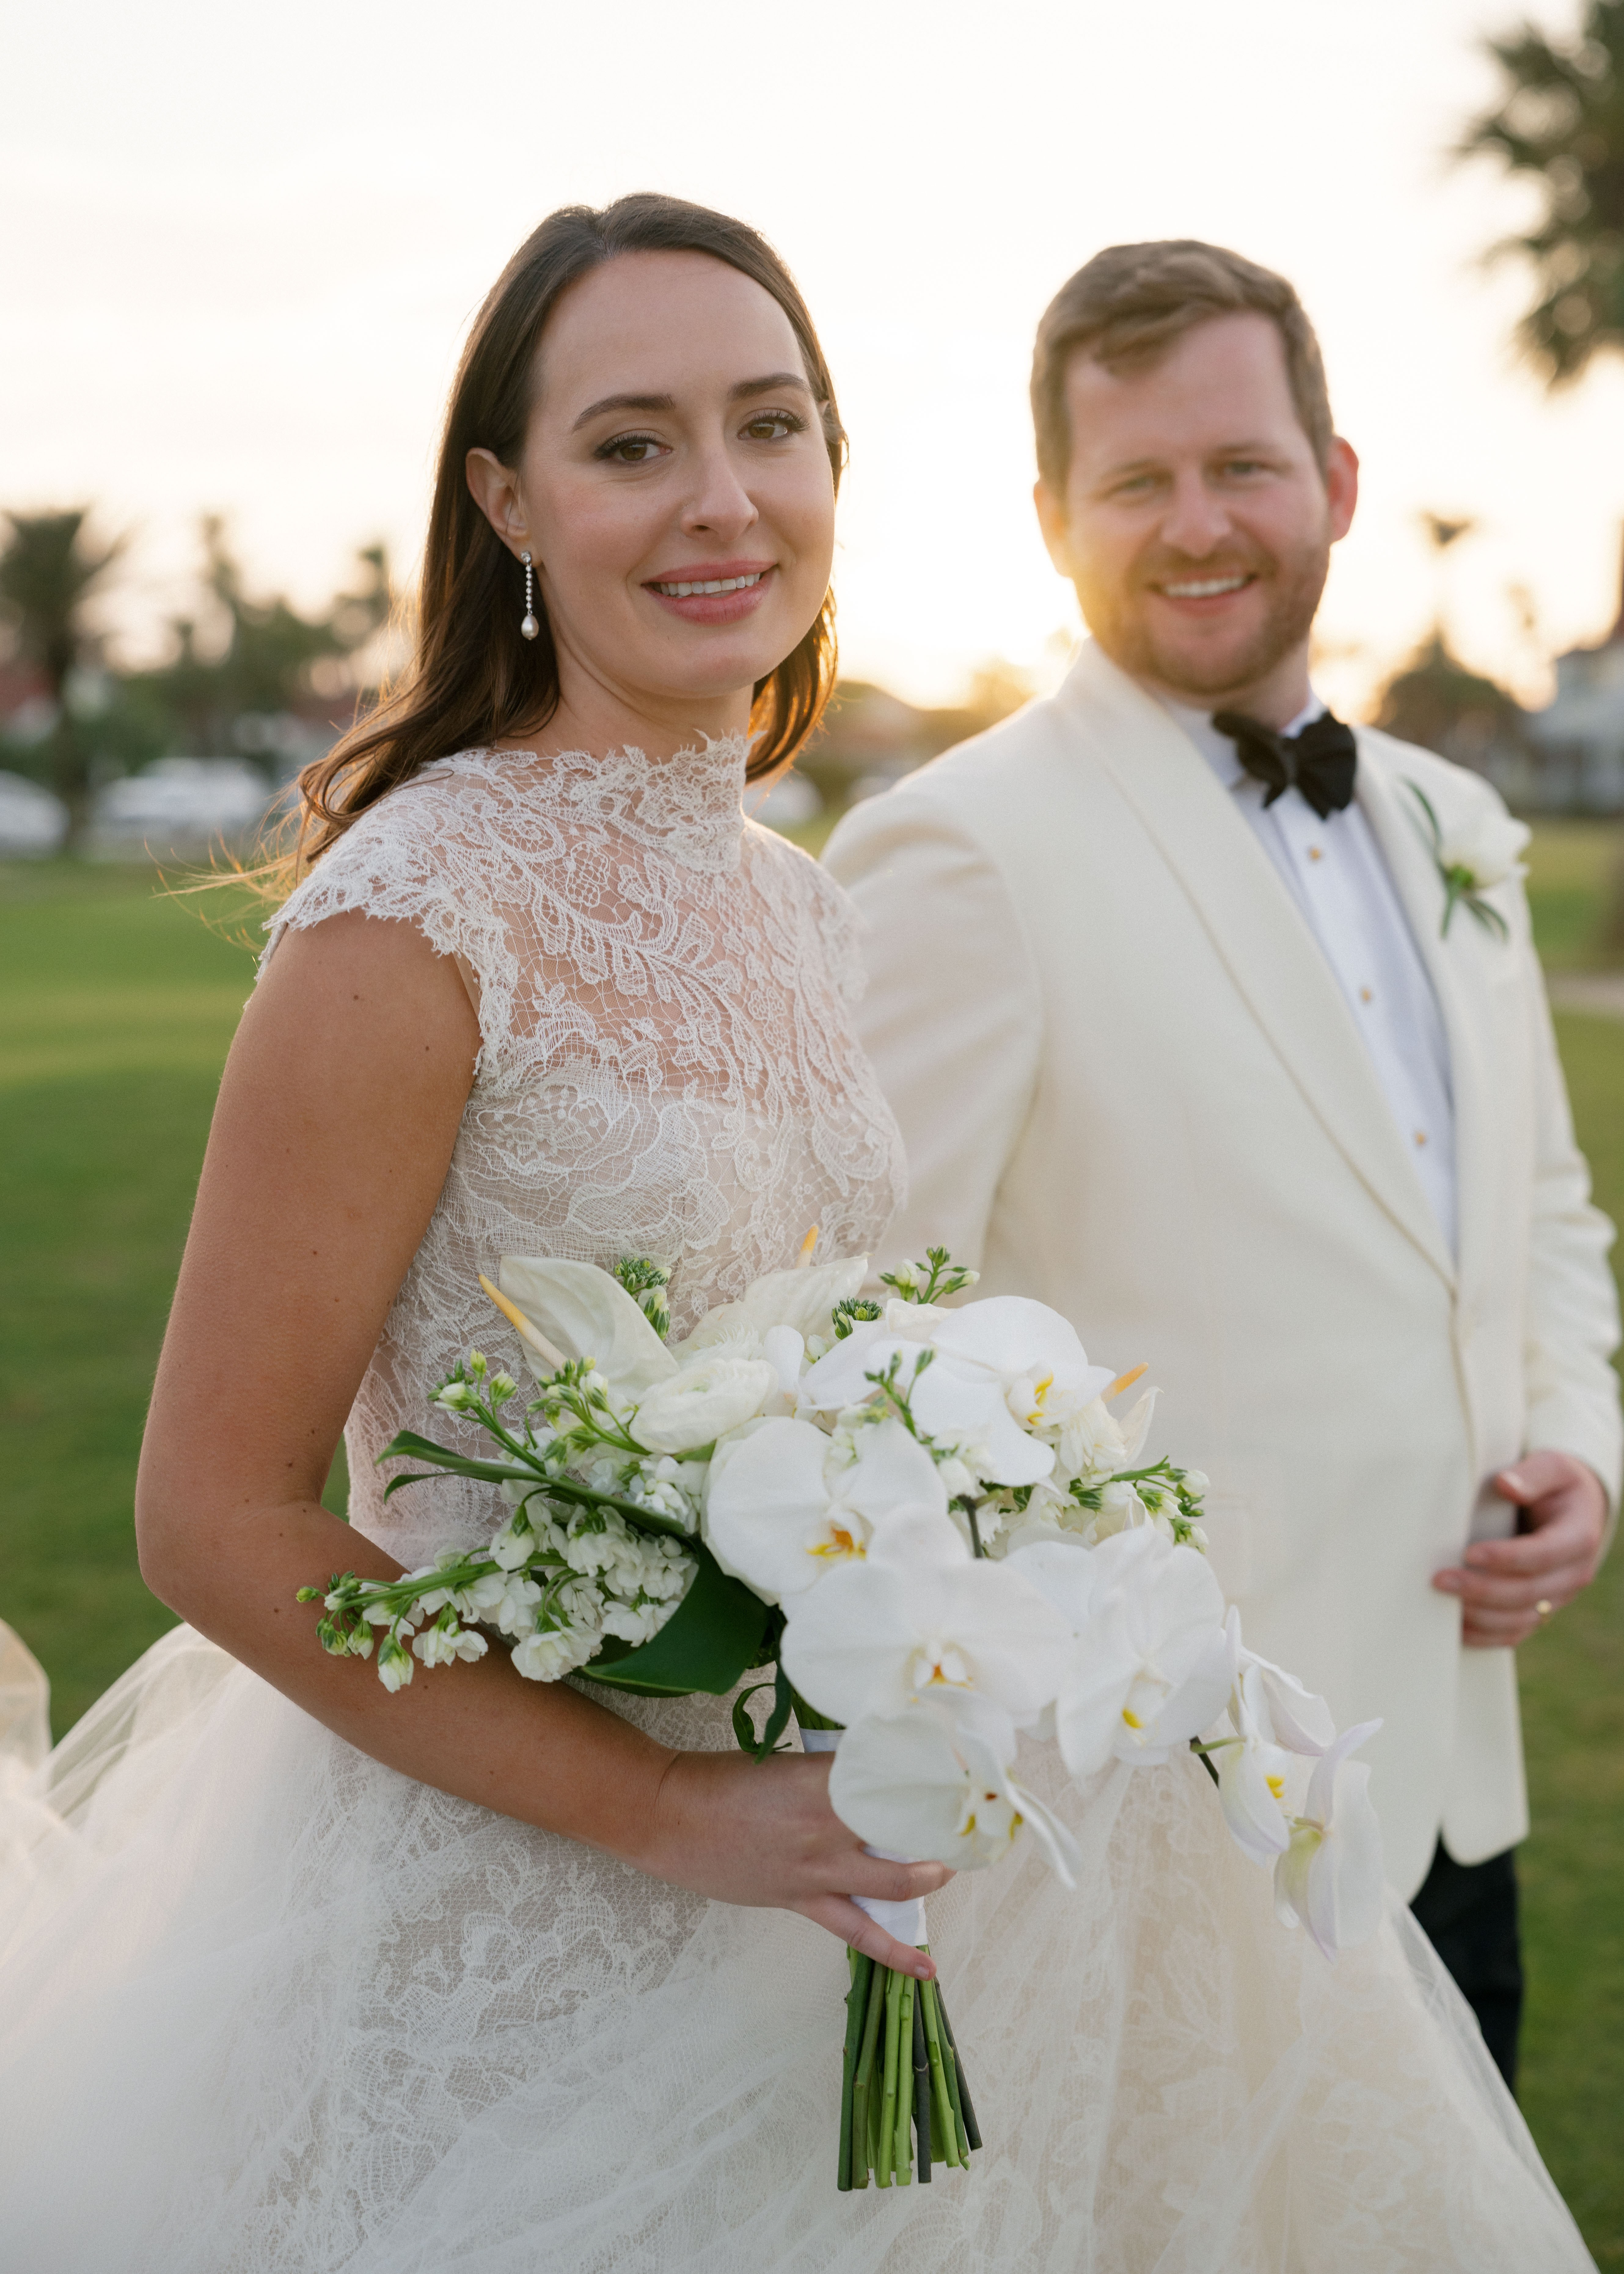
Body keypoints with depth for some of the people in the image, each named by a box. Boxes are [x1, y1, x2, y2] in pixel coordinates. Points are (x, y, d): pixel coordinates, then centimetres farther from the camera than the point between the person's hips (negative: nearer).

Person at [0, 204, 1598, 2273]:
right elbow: (219, 1517, -17)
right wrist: (664, 1813, -20)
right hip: (501, 1904, -7)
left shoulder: (800, 911, 5)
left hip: (806, 1855, 7)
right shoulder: (414, 915, -18)